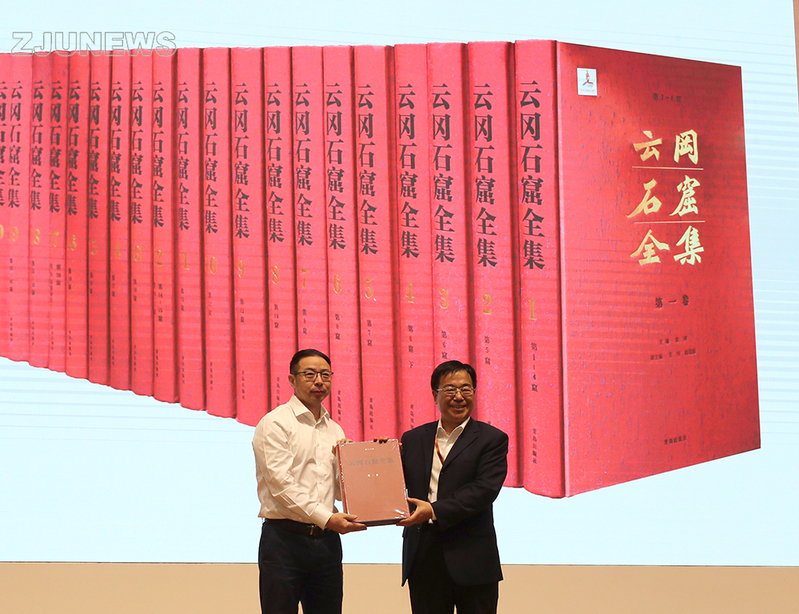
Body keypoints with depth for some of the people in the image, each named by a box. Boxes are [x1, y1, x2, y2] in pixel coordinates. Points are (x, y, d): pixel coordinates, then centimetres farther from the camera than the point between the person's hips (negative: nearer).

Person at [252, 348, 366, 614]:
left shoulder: (334, 431, 16)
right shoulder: (275, 423, -4)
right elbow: (281, 484, -14)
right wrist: (325, 518, -20)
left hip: (326, 540, 6)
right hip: (285, 539, -6)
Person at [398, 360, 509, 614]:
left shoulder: (492, 439, 0)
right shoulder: (413, 439, 12)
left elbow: (484, 489, -13)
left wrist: (435, 510, -21)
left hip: (471, 560, -3)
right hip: (423, 557, 3)